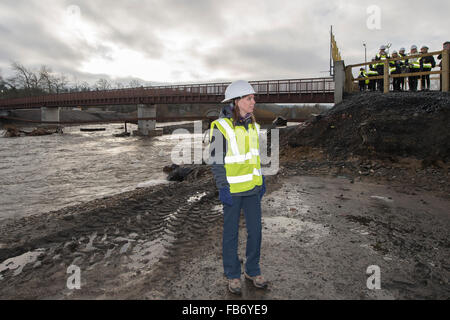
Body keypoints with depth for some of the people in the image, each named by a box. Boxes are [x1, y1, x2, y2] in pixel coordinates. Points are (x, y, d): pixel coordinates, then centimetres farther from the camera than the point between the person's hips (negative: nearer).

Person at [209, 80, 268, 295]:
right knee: (231, 232, 9)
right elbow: (216, 160, -13)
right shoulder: (221, 126, -14)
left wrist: (261, 180, 12)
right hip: (232, 188, -6)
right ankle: (232, 275, 28)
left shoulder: (252, 125, 6)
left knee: (255, 230, 12)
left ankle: (252, 270, 33)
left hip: (252, 187, 6)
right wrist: (222, 188, -16)